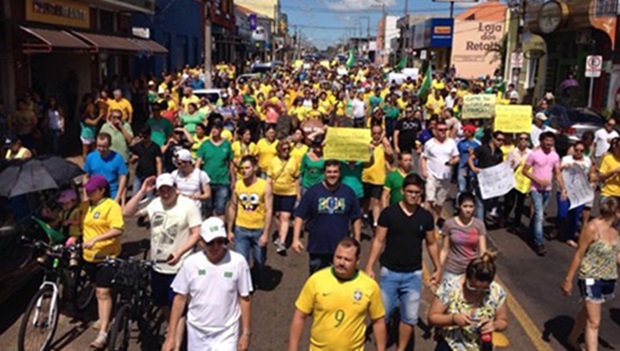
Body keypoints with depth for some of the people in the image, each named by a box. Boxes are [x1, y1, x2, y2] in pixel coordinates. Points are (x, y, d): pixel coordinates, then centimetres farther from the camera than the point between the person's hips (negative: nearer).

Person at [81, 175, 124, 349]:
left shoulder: (111, 206, -14)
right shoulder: (85, 206, 7)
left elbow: (118, 230, -24)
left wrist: (96, 239, -31)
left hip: (107, 256, -7)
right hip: (89, 255, 7)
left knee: (103, 292, -8)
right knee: (98, 289, 21)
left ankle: (103, 333, -6)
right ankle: (104, 318, 41)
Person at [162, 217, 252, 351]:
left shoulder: (238, 262, -15)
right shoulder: (191, 263, -11)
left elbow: (244, 299, -5)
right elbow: (180, 299, -3)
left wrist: (246, 333, -3)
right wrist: (171, 336, -3)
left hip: (226, 333, -2)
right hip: (197, 332, 2)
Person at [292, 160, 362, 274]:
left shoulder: (348, 192, -1)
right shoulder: (313, 192, -7)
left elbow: (356, 218, 6)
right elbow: (300, 216, -6)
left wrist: (357, 241, 5)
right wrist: (296, 239, -14)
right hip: (317, 247, -1)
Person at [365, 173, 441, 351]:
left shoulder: (426, 216, -1)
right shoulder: (389, 212, -9)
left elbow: (431, 244, 10)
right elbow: (378, 241, -6)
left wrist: (438, 268, 7)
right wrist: (369, 267, -10)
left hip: (413, 274, 2)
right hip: (389, 272, -2)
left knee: (410, 317, 10)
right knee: (382, 314, 7)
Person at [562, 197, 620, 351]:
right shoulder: (592, 228, -23)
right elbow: (579, 255, -16)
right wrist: (568, 280, -11)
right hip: (591, 279, -7)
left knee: (587, 312, 24)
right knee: (593, 322, -4)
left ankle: (573, 339, 45)